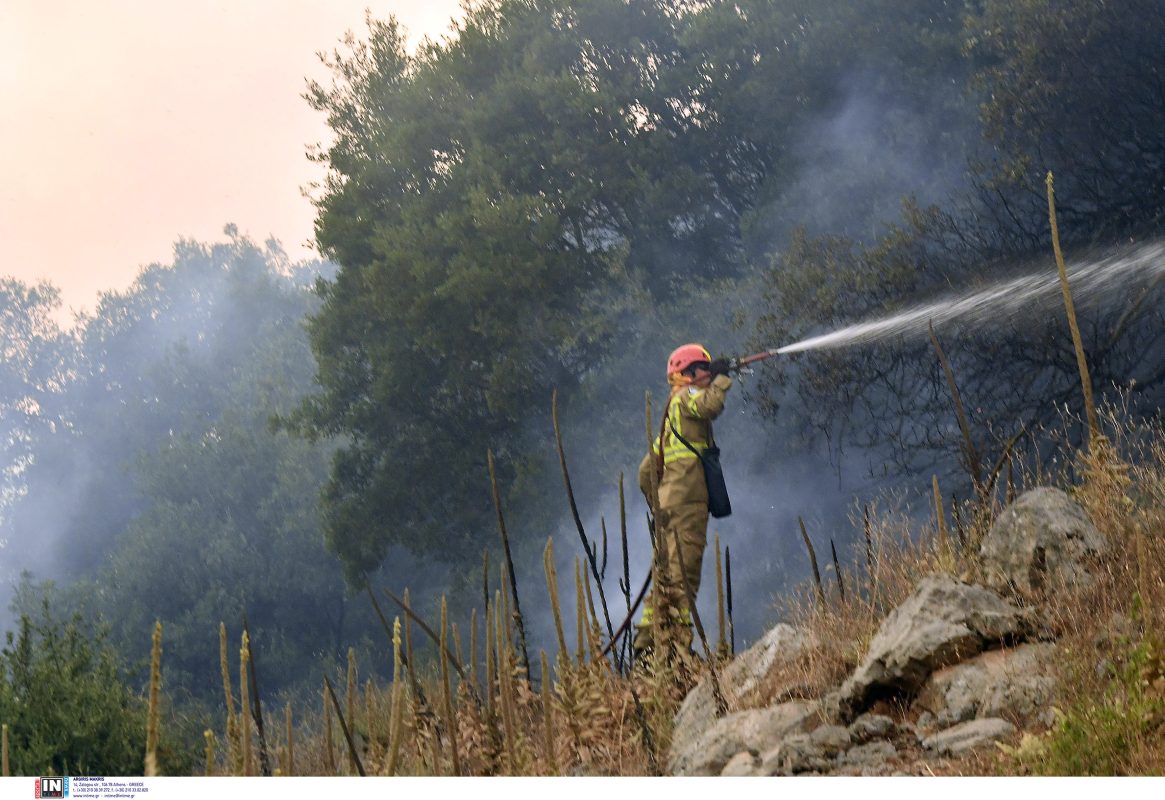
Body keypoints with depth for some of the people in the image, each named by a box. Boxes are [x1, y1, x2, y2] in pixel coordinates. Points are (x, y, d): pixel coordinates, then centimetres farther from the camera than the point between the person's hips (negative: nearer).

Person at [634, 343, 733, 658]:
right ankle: (677, 640, -20)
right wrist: (721, 378, -10)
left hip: (668, 503, 10)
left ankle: (647, 638, 13)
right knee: (682, 573, -14)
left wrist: (656, 503, 30)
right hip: (687, 501, -10)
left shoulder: (670, 418, 27)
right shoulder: (685, 396, 0)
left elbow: (646, 469, 28)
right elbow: (710, 405, -25)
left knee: (666, 573, 12)